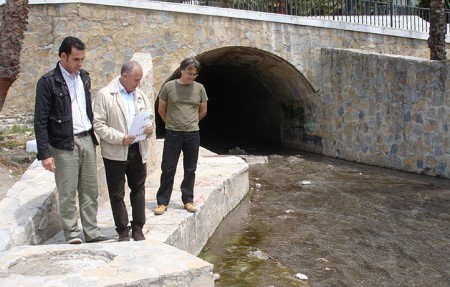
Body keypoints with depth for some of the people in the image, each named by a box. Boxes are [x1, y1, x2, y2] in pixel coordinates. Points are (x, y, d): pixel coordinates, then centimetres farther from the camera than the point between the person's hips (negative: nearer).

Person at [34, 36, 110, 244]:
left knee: (90, 191, 9)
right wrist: (45, 153, -15)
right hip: (65, 144, -6)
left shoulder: (84, 77, 10)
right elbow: (40, 121, -11)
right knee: (68, 194, 1)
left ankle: (92, 233, 18)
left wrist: (94, 137, 12)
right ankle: (72, 236, 12)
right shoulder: (48, 82, -10)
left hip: (87, 140, 6)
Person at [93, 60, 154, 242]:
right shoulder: (105, 94, -8)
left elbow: (148, 118, 17)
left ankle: (138, 228, 21)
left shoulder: (140, 95, 10)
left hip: (138, 150, 5)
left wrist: (149, 127, -7)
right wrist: (120, 138, -20)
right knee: (117, 194, 5)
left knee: (138, 190, 10)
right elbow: (98, 124, -12)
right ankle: (123, 231, 16)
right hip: (115, 152, -5)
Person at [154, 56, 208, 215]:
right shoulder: (169, 86, -4)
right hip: (173, 134, -2)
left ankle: (188, 200, 21)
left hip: (192, 134, 2)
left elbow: (203, 111, 14)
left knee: (190, 170, 9)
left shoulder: (199, 88, 1)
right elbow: (161, 109, 6)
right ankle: (162, 202, 8)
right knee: (168, 169, 1)